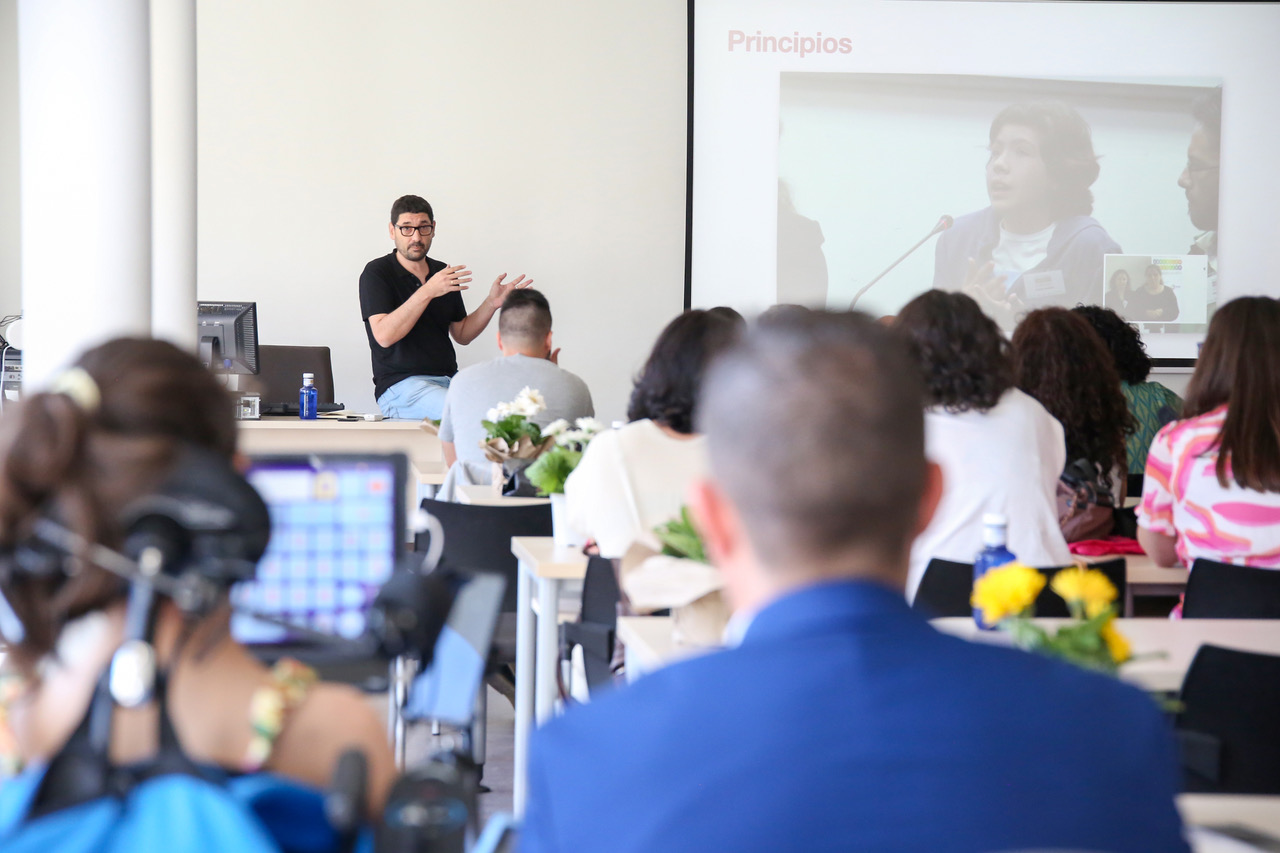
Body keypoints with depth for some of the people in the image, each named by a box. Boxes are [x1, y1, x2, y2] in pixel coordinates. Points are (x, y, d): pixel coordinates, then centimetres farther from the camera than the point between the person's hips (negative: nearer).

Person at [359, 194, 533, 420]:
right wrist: (427, 292, -21)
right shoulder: (377, 273, -1)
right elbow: (384, 336, -15)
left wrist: (492, 303, 7)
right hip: (401, 384, -6)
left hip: (449, 379, 6)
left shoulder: (443, 274, 17)